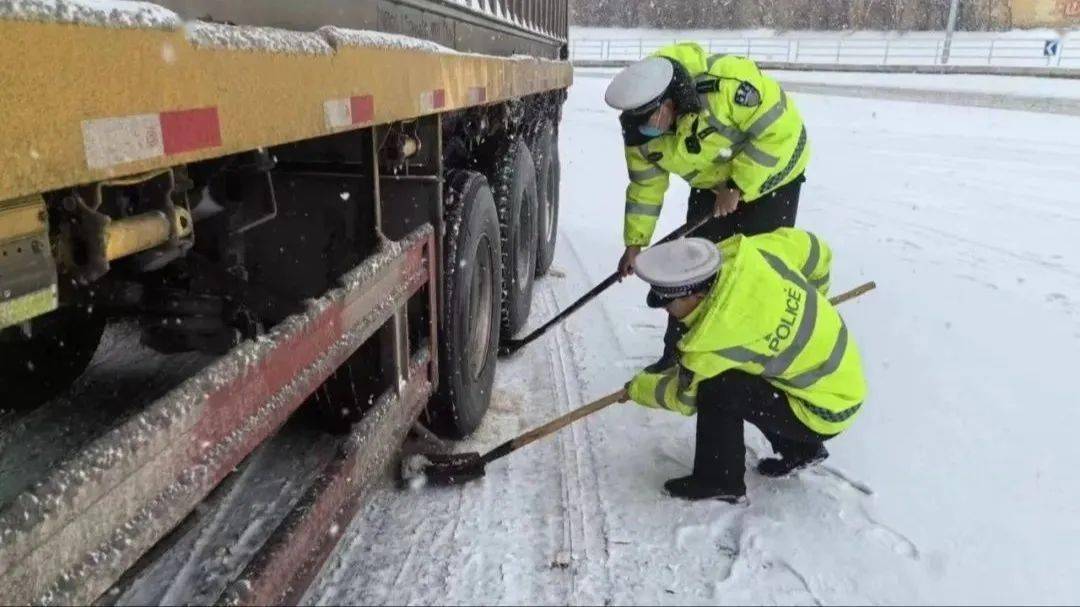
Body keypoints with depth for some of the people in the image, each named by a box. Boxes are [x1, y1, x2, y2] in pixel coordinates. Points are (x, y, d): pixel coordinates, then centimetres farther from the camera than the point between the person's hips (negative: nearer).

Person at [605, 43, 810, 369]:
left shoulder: (724, 83, -39)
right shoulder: (640, 129, -18)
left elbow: (780, 128, -30)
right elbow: (646, 185, -5)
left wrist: (738, 187, -26)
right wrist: (635, 241, -2)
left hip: (771, 172, -5)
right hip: (712, 185, 5)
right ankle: (677, 357, 16)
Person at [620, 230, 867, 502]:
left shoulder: (716, 337, -29)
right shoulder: (741, 254, -14)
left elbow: (683, 395, -11)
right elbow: (814, 249, 2)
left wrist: (637, 388, 9)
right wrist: (808, 305, 19)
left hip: (825, 412, -9)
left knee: (717, 388, -20)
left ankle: (719, 480, 0)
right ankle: (801, 449, 26)